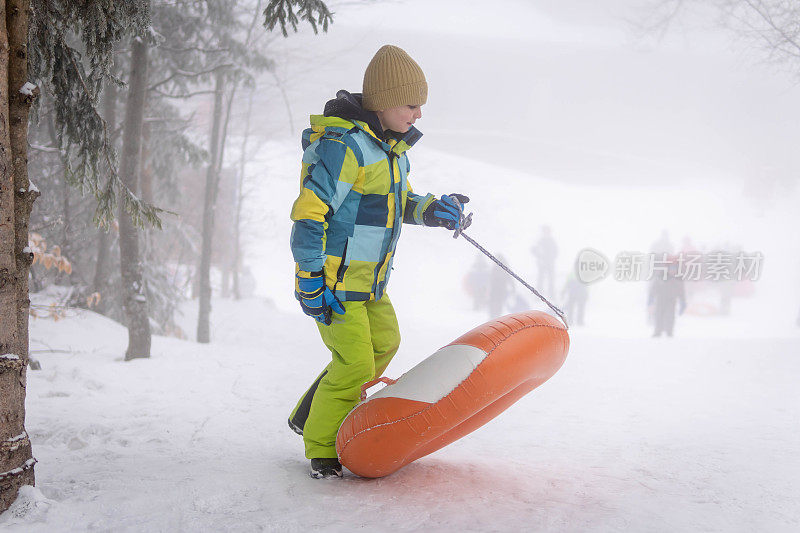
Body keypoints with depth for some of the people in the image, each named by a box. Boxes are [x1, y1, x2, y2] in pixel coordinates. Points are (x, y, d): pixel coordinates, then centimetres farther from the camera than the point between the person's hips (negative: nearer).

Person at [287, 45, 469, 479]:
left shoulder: (391, 144, 8)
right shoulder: (343, 146, -22)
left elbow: (396, 201, 21)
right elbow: (308, 216, -24)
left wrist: (430, 209, 0)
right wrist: (312, 283, -23)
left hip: (369, 279, 10)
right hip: (334, 279, -10)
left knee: (383, 343, 21)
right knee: (355, 365, -9)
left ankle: (309, 417, 32)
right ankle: (323, 452, 10)